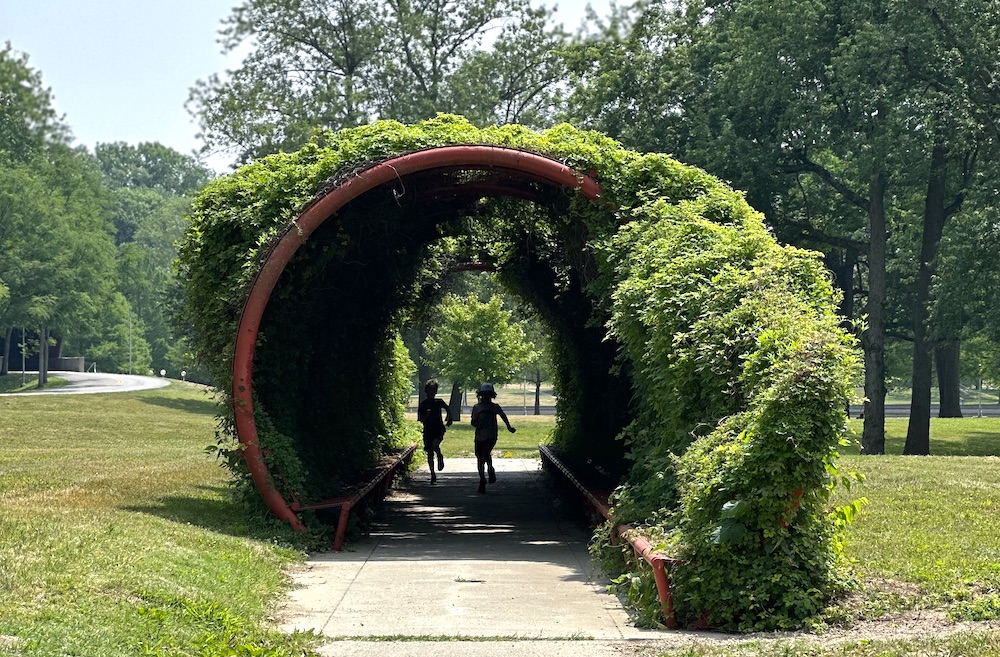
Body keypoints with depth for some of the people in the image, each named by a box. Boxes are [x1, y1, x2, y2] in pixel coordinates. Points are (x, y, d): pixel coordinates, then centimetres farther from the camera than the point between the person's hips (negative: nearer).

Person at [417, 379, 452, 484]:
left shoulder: (439, 402, 3)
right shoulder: (423, 404, 2)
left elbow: (448, 409, 14)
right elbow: (420, 419, 1)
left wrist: (448, 419, -2)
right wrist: (426, 415, -18)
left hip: (439, 429, -1)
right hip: (428, 431, 1)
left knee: (434, 444, -29)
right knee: (430, 454, 4)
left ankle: (440, 457, 2)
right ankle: (433, 475, 15)